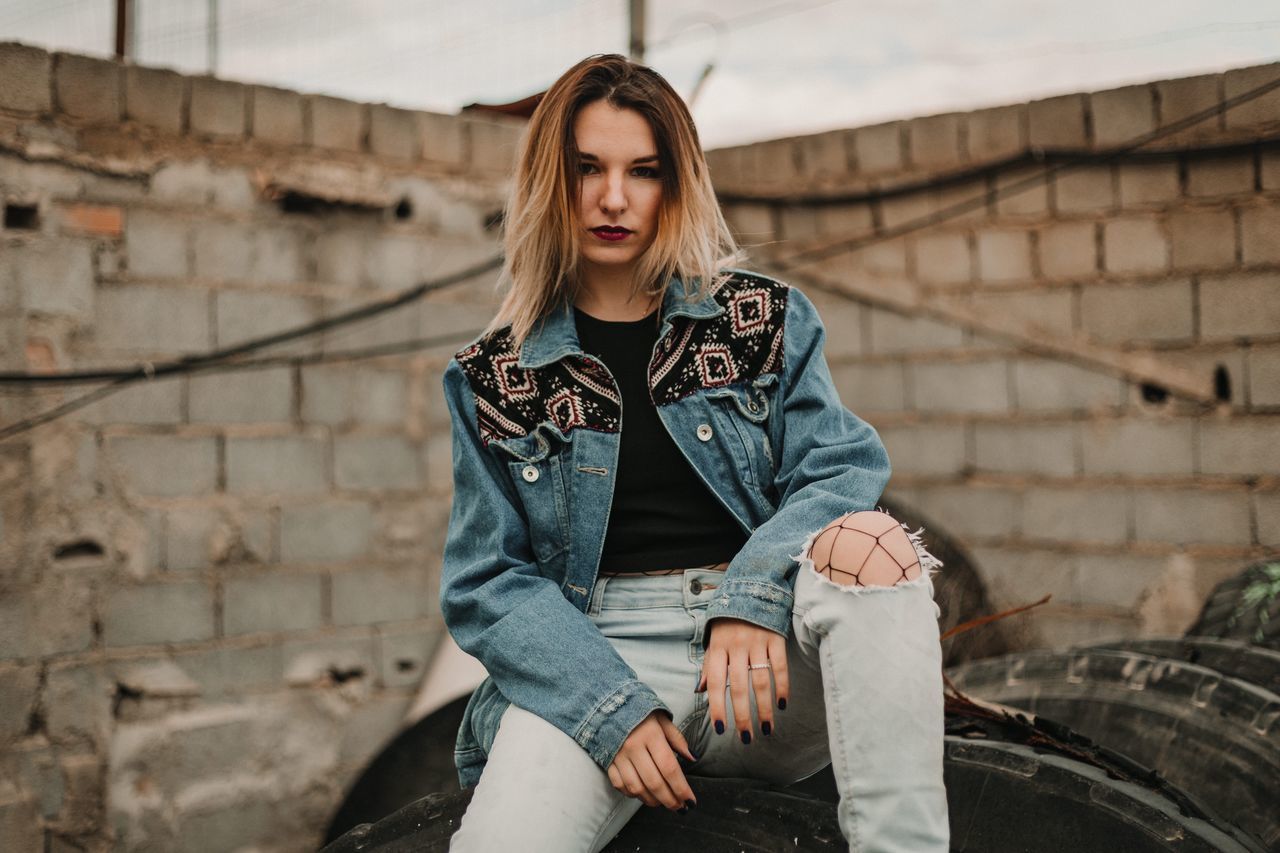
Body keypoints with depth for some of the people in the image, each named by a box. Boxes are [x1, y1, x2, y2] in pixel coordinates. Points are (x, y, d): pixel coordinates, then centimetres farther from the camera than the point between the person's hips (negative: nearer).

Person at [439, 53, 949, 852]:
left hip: (770, 657, 2)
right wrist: (608, 707, -15)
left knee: (869, 543, -31)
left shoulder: (766, 319, 11)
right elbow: (487, 584, 3)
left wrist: (754, 597, -22)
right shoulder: (493, 379, 9)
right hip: (590, 660, -1)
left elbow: (842, 467, -1)